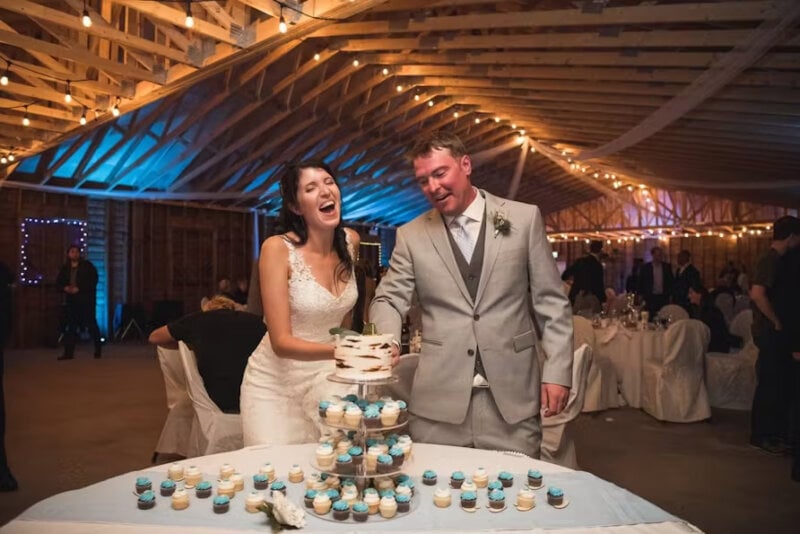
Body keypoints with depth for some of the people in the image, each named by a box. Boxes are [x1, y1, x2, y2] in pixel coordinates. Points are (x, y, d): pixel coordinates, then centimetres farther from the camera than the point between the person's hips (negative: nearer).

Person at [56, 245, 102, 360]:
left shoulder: (87, 265, 0)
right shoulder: (65, 268, 12)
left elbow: (93, 280, -8)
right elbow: (58, 282, 17)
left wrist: (79, 289, -16)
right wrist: (65, 288, -5)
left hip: (86, 300, -4)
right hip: (71, 300, 4)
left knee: (91, 324, -2)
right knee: (70, 326, 4)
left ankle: (98, 350, 7)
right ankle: (69, 352, 8)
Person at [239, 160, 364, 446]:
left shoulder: (350, 241, -4)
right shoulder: (277, 248, -19)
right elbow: (281, 342, -22)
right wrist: (341, 350, -36)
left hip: (328, 378, 4)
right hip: (276, 383, -4)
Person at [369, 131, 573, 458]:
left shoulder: (524, 218, 3)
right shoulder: (411, 235, 5)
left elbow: (550, 302, 4)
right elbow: (389, 300, 5)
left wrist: (558, 370, -2)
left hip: (512, 397, 0)